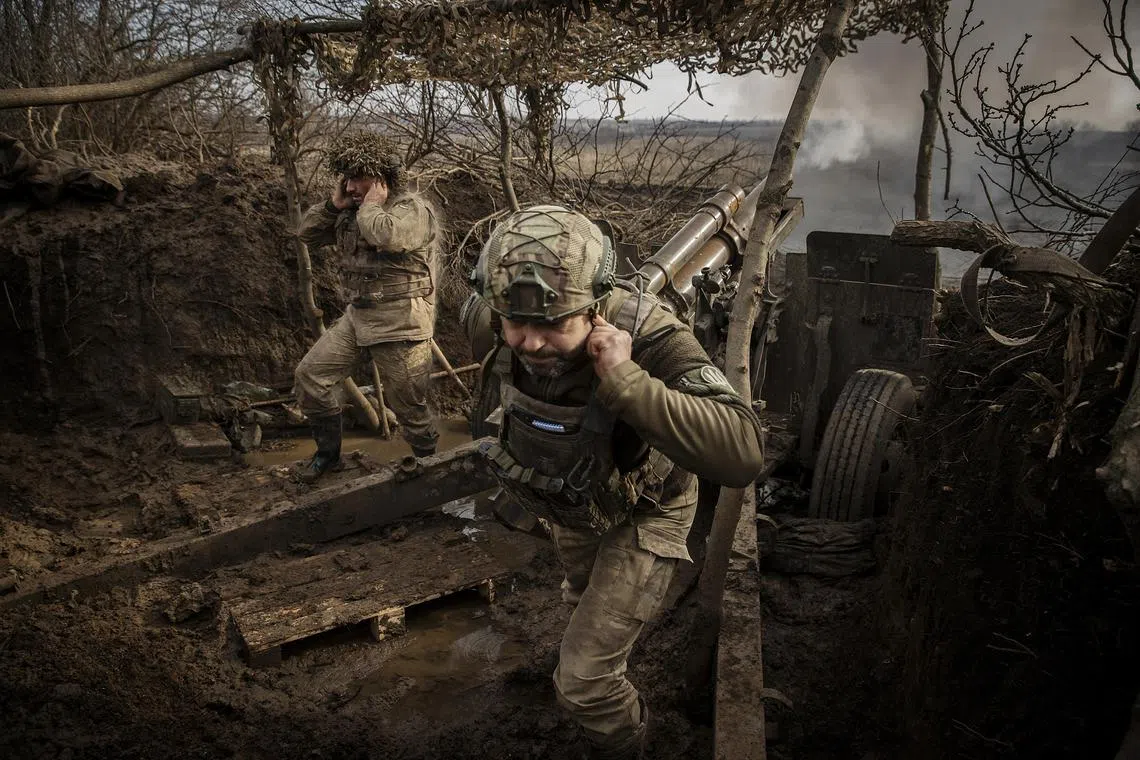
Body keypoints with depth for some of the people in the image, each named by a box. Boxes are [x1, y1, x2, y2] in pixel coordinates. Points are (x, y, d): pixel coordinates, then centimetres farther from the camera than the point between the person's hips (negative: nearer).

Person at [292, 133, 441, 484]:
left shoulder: (414, 208, -12)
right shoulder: (351, 211, 12)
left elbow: (387, 236, -33)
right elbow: (307, 232, 14)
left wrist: (371, 205, -15)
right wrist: (333, 204, 0)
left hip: (400, 324, -7)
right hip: (358, 315, 8)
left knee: (408, 403, 2)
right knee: (309, 374, 5)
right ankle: (328, 449, 23)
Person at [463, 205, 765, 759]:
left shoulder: (650, 340, -43)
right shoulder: (495, 320, -29)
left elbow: (741, 456, -55)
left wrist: (626, 380, -59)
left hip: (642, 510, -5)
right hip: (570, 503, 5)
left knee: (584, 682, -6)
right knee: (584, 594, 35)